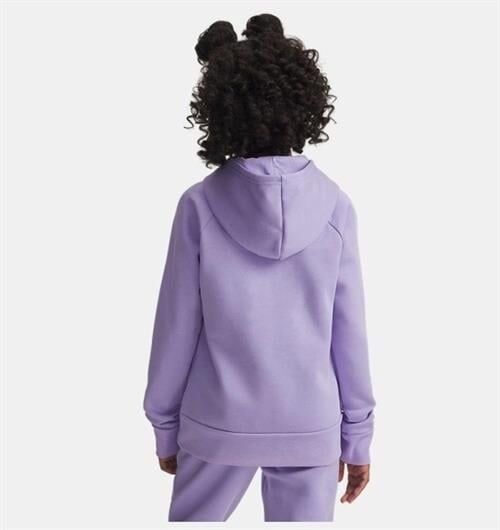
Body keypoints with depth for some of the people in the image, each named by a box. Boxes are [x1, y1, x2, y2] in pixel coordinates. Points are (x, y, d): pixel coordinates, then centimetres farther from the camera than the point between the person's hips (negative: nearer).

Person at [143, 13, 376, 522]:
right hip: (311, 426, 1)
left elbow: (176, 327, -7)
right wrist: (358, 434, 6)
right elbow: (348, 332, -6)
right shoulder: (334, 205, -10)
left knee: (191, 518, 22)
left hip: (218, 423, 0)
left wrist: (164, 424, 7)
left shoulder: (200, 205, -13)